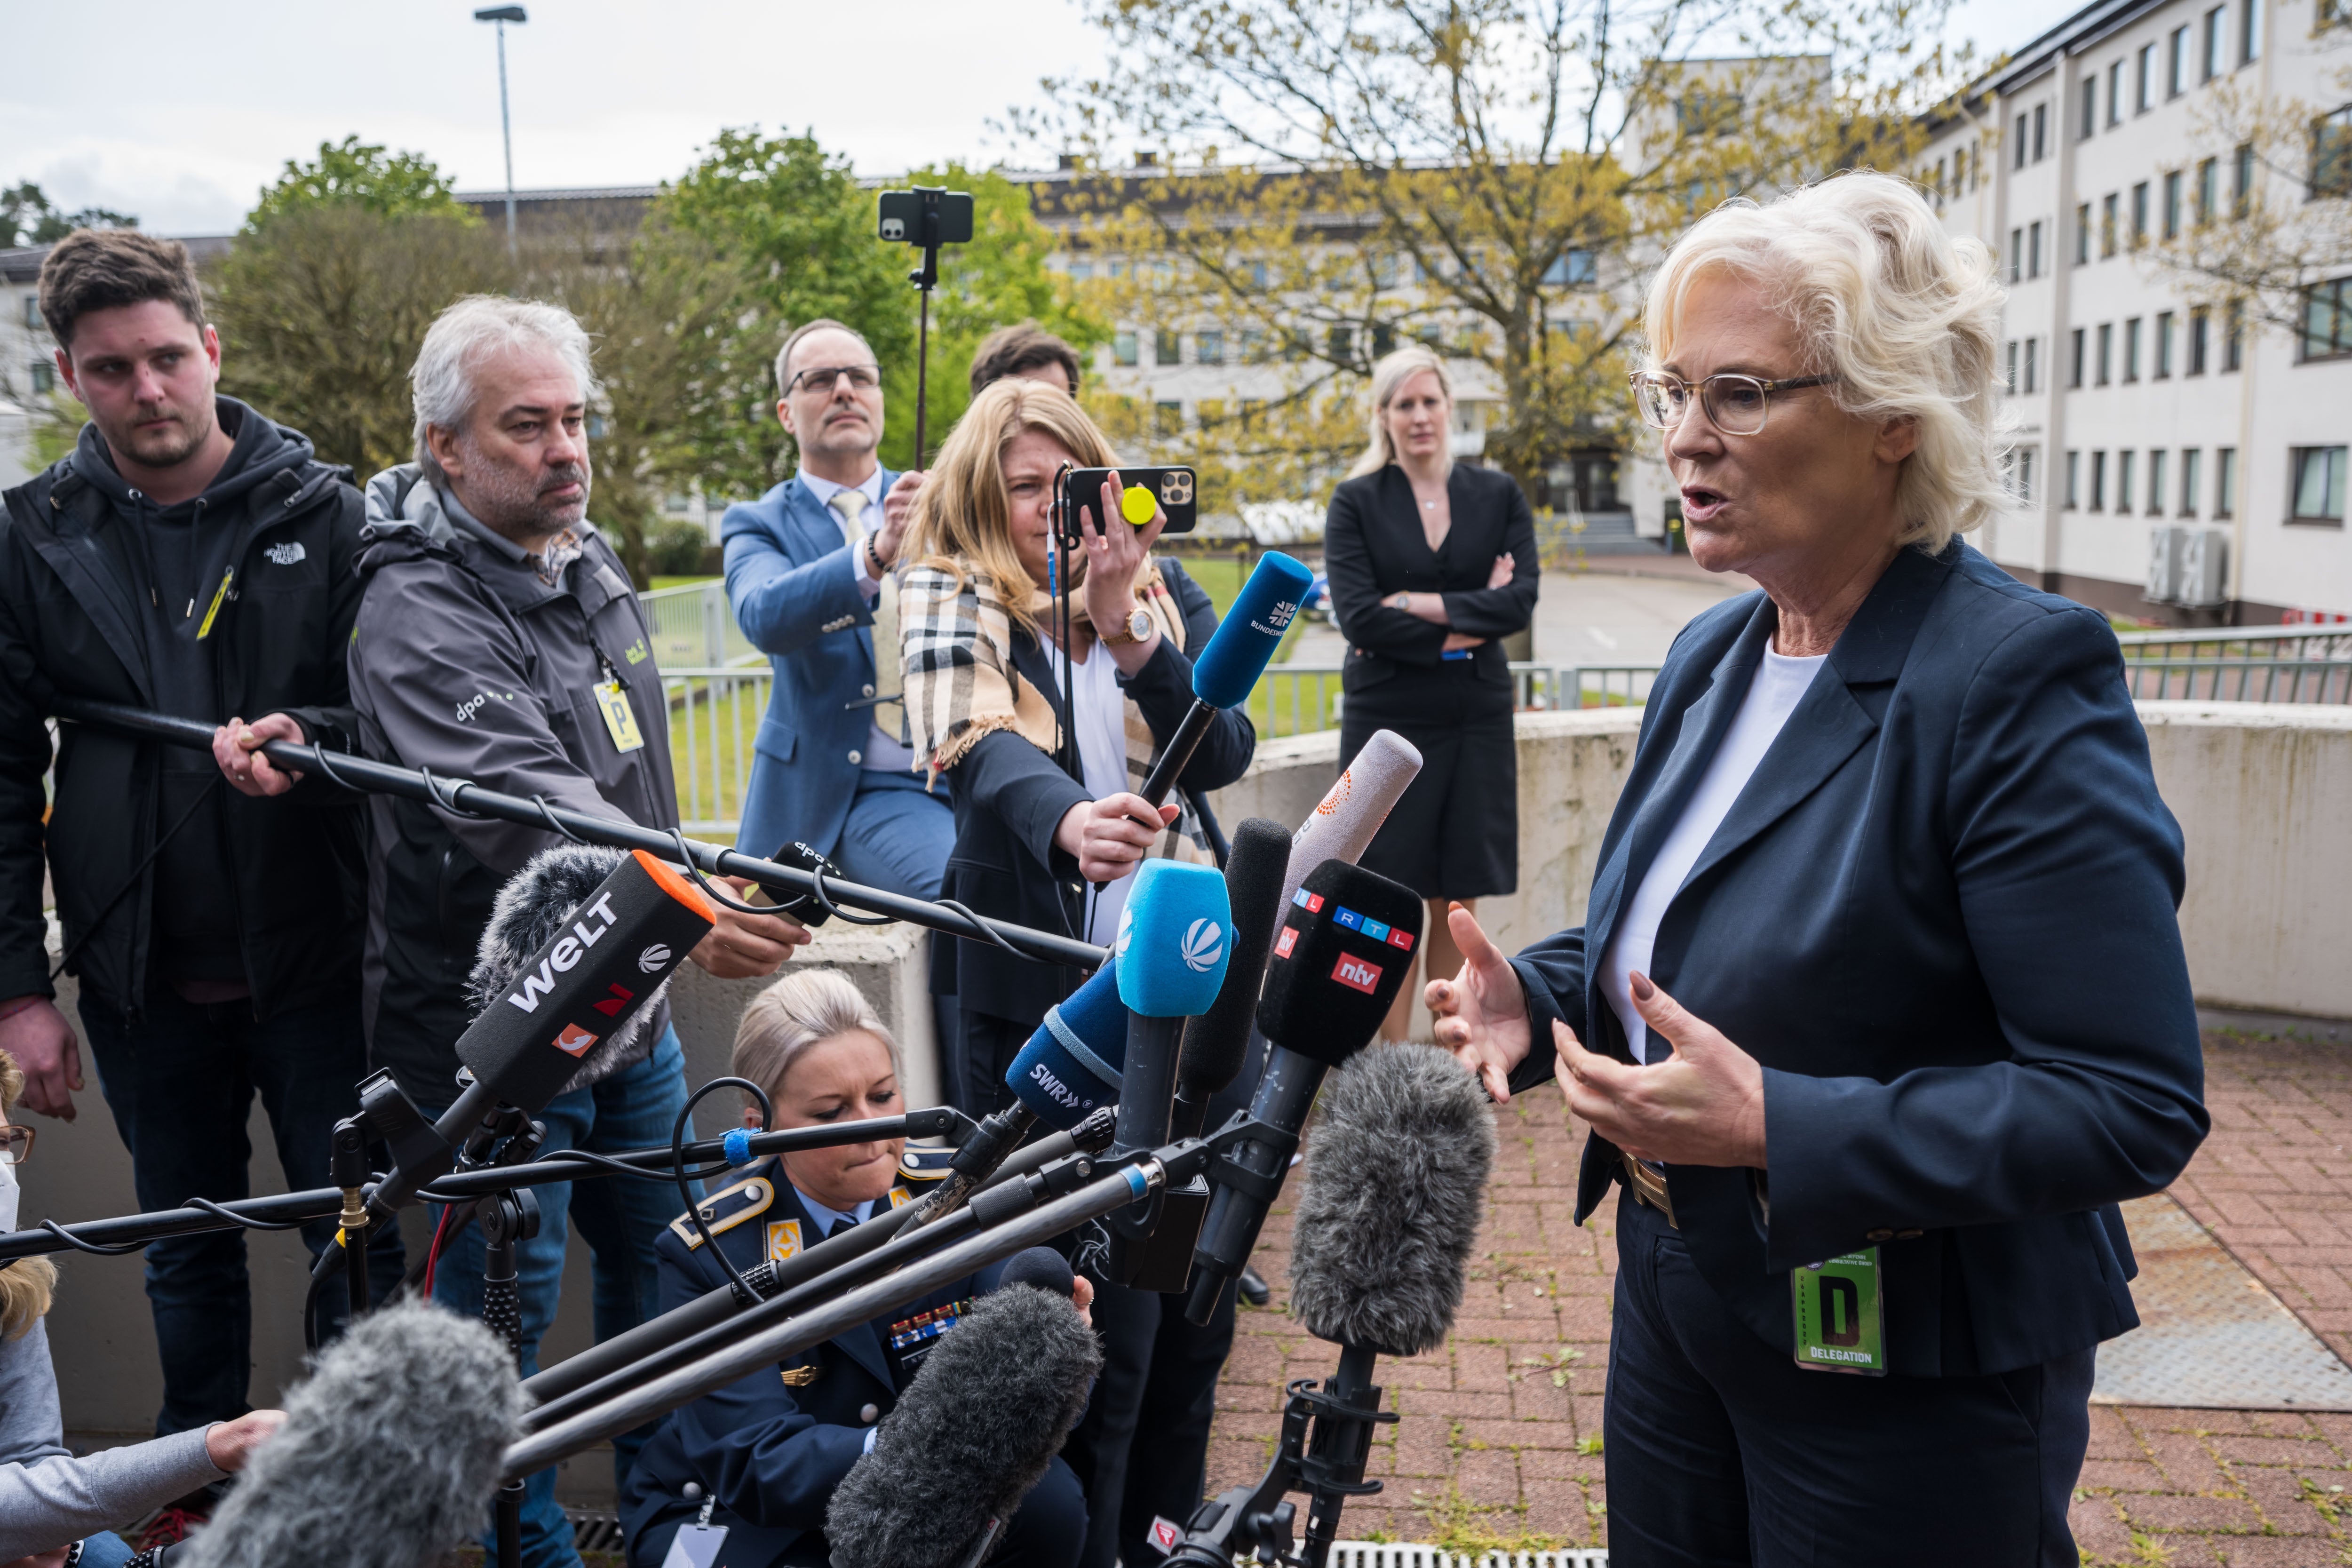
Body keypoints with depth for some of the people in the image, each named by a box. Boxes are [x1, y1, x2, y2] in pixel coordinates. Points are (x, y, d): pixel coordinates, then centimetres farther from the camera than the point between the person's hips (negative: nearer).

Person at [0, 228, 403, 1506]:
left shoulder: (324, 511, -1)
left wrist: (306, 739, -23)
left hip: (315, 957, -1)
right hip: (145, 979, 2)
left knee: (365, 1252, 5)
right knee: (189, 1263, 16)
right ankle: (196, 1502, 35)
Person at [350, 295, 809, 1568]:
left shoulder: (590, 564, 7)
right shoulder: (419, 613, -21)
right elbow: (521, 803, -37)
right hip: (487, 1030, -8)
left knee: (664, 1262, 20)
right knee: (505, 1311, 7)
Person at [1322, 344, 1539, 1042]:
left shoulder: (1498, 495, 8)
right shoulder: (1356, 502, 2)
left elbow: (1521, 598, -5)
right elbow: (1358, 616, -10)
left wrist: (1422, 605, -13)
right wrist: (1464, 627, -11)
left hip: (1477, 716, 2)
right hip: (1389, 716, -2)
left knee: (1458, 900, 7)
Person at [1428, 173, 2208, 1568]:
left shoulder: (2020, 677, -22)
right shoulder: (1712, 658, 4)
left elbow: (2136, 1106, -24)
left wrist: (1776, 1129, -30)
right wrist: (1537, 995, -4)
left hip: (1907, 1385, -7)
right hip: (1679, 1301, 7)